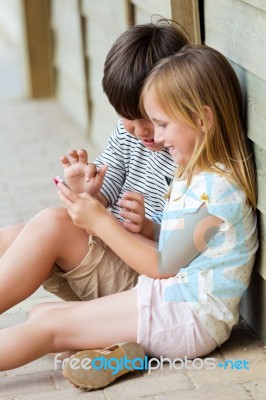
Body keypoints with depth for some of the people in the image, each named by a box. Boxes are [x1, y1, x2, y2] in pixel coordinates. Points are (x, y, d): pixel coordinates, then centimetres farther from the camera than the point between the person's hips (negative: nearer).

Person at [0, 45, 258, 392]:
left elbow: (163, 265, -13)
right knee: (42, 314, 1)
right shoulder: (198, 175, 15)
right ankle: (116, 350, -21)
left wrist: (100, 221, -8)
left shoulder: (214, 189, -18)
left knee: (49, 325, -13)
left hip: (189, 316, -11)